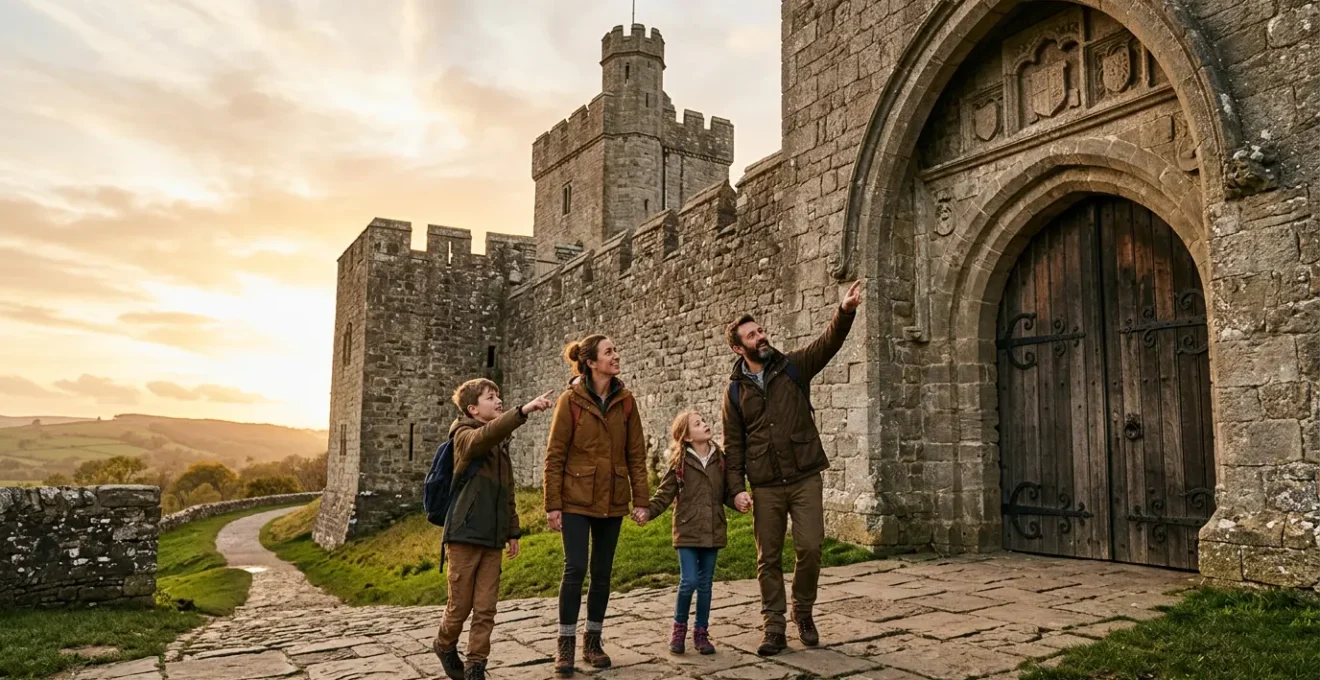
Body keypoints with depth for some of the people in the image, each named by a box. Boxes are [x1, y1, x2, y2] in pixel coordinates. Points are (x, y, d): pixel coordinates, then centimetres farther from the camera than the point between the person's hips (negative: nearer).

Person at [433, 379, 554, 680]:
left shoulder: (502, 443, 16)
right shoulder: (464, 435, -5)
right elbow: (486, 435, -30)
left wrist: (512, 531, 18)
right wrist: (525, 410, -42)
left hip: (492, 537, 6)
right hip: (465, 533, -6)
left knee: (486, 608, 4)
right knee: (460, 604, 4)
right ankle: (445, 645, 31)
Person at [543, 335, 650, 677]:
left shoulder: (625, 400, 2)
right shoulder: (570, 400, -8)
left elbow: (636, 453, 4)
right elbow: (554, 456, -7)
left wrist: (640, 499, 1)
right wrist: (552, 504, -10)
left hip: (612, 500, 4)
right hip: (576, 499, -3)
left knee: (602, 572, 9)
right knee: (575, 569, -6)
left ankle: (593, 641, 23)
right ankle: (565, 645, 8)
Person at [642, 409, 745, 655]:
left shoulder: (720, 459, 5)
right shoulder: (680, 462, -4)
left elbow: (725, 493, 9)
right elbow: (665, 493, -4)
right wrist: (648, 511, -18)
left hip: (713, 531, 3)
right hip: (687, 531, -3)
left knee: (705, 584, 10)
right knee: (689, 581, -8)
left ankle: (701, 632, 23)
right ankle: (679, 628, 15)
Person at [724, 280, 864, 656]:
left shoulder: (793, 366, 2)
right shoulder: (735, 390, 4)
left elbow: (828, 343, -13)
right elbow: (733, 445, 4)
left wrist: (845, 311, -30)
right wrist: (737, 488, -6)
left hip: (805, 478, 0)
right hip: (765, 486, 1)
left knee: (810, 548, -4)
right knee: (768, 558, 6)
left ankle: (803, 612, 22)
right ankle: (774, 628, 18)